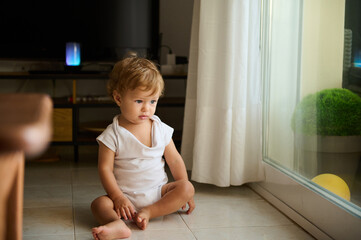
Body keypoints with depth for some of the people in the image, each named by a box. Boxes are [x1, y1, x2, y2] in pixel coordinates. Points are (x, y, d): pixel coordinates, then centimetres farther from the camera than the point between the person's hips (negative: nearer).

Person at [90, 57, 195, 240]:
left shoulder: (161, 130, 3)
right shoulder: (113, 135, -8)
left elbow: (174, 160, 8)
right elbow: (105, 168, -10)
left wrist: (183, 193, 3)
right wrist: (118, 198, -21)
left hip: (158, 192, 3)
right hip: (126, 197, -3)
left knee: (187, 188, -20)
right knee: (99, 203, -27)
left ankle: (148, 212, -29)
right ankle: (118, 225, -56)